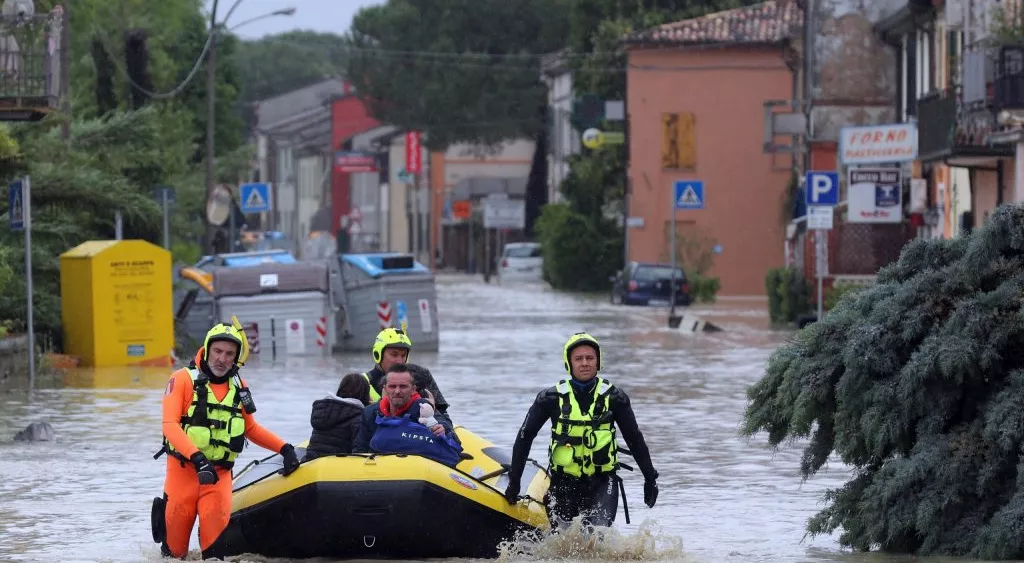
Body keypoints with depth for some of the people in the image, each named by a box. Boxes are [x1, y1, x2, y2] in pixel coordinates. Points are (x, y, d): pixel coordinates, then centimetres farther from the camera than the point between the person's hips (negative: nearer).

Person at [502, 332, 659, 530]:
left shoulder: (614, 398, 0)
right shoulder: (551, 398, -2)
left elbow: (634, 439, 9)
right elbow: (524, 437, 5)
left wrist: (650, 477, 11)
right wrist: (514, 480, 4)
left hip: (602, 483, -1)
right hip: (563, 483, 1)